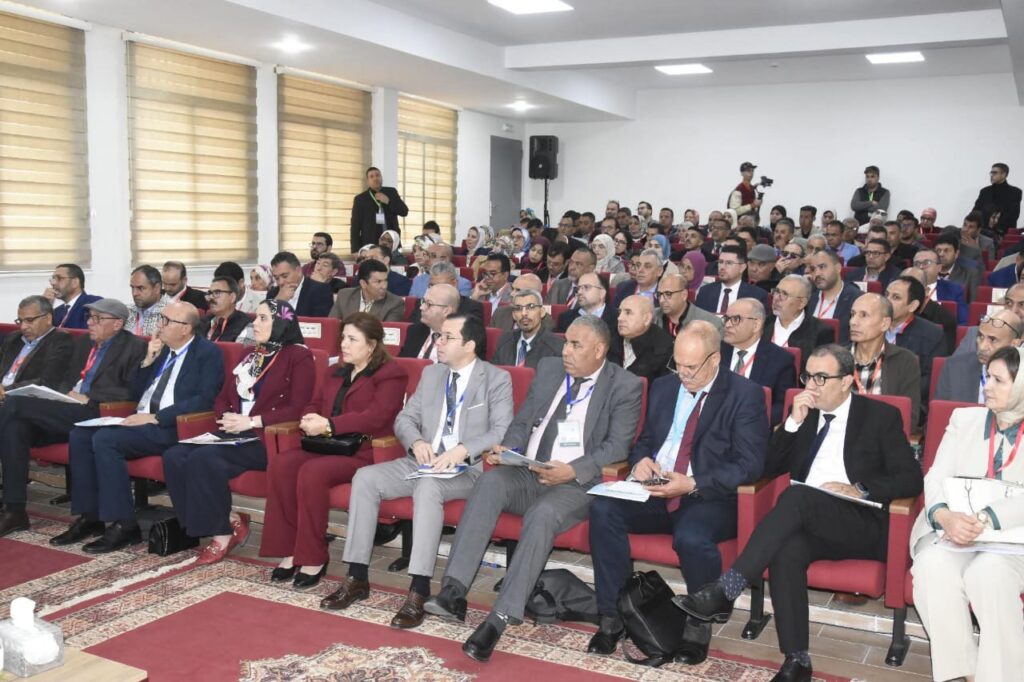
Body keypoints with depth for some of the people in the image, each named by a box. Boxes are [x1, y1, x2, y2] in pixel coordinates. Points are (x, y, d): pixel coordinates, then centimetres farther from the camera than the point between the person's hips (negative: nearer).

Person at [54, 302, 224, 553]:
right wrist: (148, 360, 4)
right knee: (79, 435, -9)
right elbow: (135, 394, 20)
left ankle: (124, 524, -21)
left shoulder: (208, 353, -4)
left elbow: (204, 400, -17)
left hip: (173, 428, -8)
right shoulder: (161, 349, 19)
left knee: (105, 439, -26)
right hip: (142, 422, 8)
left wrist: (156, 417, -20)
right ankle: (89, 516, -3)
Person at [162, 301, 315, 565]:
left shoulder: (299, 356, 0)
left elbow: (297, 408, -10)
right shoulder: (250, 355, 23)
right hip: (234, 434, 8)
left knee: (203, 459, -29)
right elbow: (223, 397, 24)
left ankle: (222, 533, -13)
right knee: (174, 456, -17)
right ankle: (229, 521, -10)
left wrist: (251, 421, -15)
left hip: (267, 438, -8)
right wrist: (227, 417, 0)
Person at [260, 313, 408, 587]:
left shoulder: (390, 374, -2)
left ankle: (313, 558, -20)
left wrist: (328, 425, -18)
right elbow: (314, 405, 25)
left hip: (362, 452, -7)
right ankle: (290, 550, -16)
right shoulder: (335, 372, 24)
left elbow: (375, 417, -15)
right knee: (280, 464, -21)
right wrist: (311, 421, -1)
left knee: (312, 472, -32)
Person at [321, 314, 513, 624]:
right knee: (365, 477, -18)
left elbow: (502, 431, -12)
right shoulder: (431, 373, 16)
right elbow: (404, 418, 14)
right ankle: (357, 578, -13)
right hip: (423, 462, 6)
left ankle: (419, 591, -37)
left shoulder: (497, 379, -1)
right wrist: (416, 442, -9)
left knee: (428, 486, -38)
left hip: (467, 469, -6)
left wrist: (463, 449, -26)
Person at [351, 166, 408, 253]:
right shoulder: (360, 199, 3)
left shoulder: (391, 192, 11)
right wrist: (356, 249, -6)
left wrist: (388, 201, -10)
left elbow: (404, 211, 6)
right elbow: (355, 225, 2)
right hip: (370, 244, -3)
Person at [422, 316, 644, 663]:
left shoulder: (625, 386, -1)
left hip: (577, 484, -4)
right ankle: (453, 592, -33)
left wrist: (572, 470, -22)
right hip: (527, 474, 4)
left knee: (543, 514, -35)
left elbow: (617, 446, -8)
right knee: (491, 481, -28)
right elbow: (523, 422, 16)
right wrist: (508, 448, -6)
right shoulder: (548, 368, 14)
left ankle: (500, 618, -33)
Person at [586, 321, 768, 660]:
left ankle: (699, 626, -8)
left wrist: (693, 485, -21)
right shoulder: (664, 386, 15)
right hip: (655, 492, 5)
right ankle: (611, 617, -12)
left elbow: (749, 465, -9)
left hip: (709, 498, -5)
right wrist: (641, 459, -3)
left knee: (691, 538, -37)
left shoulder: (746, 395, -2)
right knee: (603, 509, -22)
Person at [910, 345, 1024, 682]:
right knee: (934, 567, -30)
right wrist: (945, 517, -18)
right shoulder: (964, 418, 14)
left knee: (989, 573, -34)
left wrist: (984, 520, -26)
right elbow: (936, 478, 3)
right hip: (951, 529, 2)